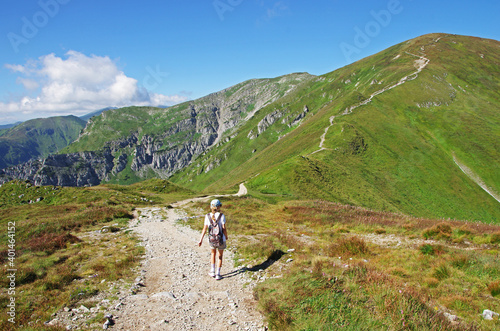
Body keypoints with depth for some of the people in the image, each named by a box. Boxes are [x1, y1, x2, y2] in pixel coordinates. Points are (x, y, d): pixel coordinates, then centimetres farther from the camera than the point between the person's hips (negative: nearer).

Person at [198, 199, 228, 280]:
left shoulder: (207, 216, -6)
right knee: (220, 256, 17)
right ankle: (217, 274, 14)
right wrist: (226, 236, 5)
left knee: (213, 253, 29)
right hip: (221, 239, -2)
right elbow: (224, 228, -12)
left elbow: (205, 229, -7)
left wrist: (201, 240, -2)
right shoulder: (221, 215, -13)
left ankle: (212, 271, 26)